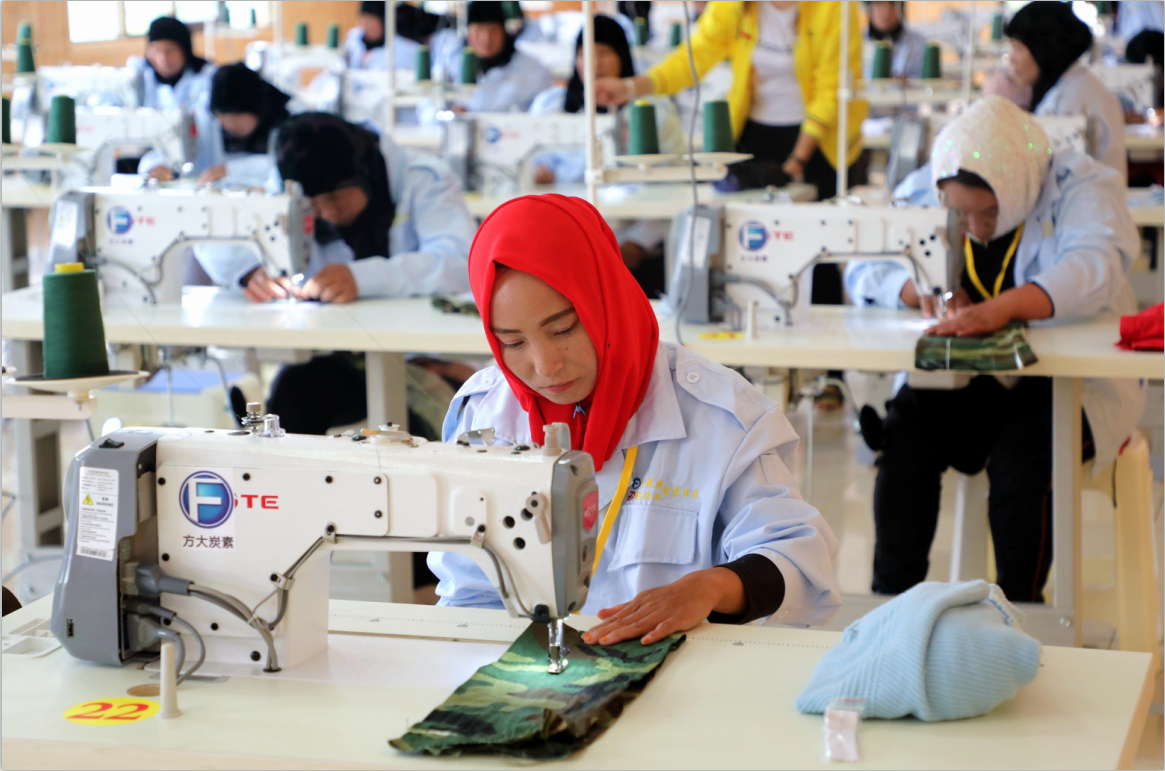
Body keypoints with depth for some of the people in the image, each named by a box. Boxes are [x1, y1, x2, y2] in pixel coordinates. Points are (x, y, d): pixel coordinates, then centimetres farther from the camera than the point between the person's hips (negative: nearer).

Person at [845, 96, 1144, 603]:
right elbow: (862, 273, 3)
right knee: (903, 436, -26)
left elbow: (1092, 269, -30)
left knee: (1021, 457, -33)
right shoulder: (924, 191, 1)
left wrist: (1003, 308, -48)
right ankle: (892, 600, -15)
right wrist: (918, 290, -21)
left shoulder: (1080, 188, -11)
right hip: (962, 380, 3)